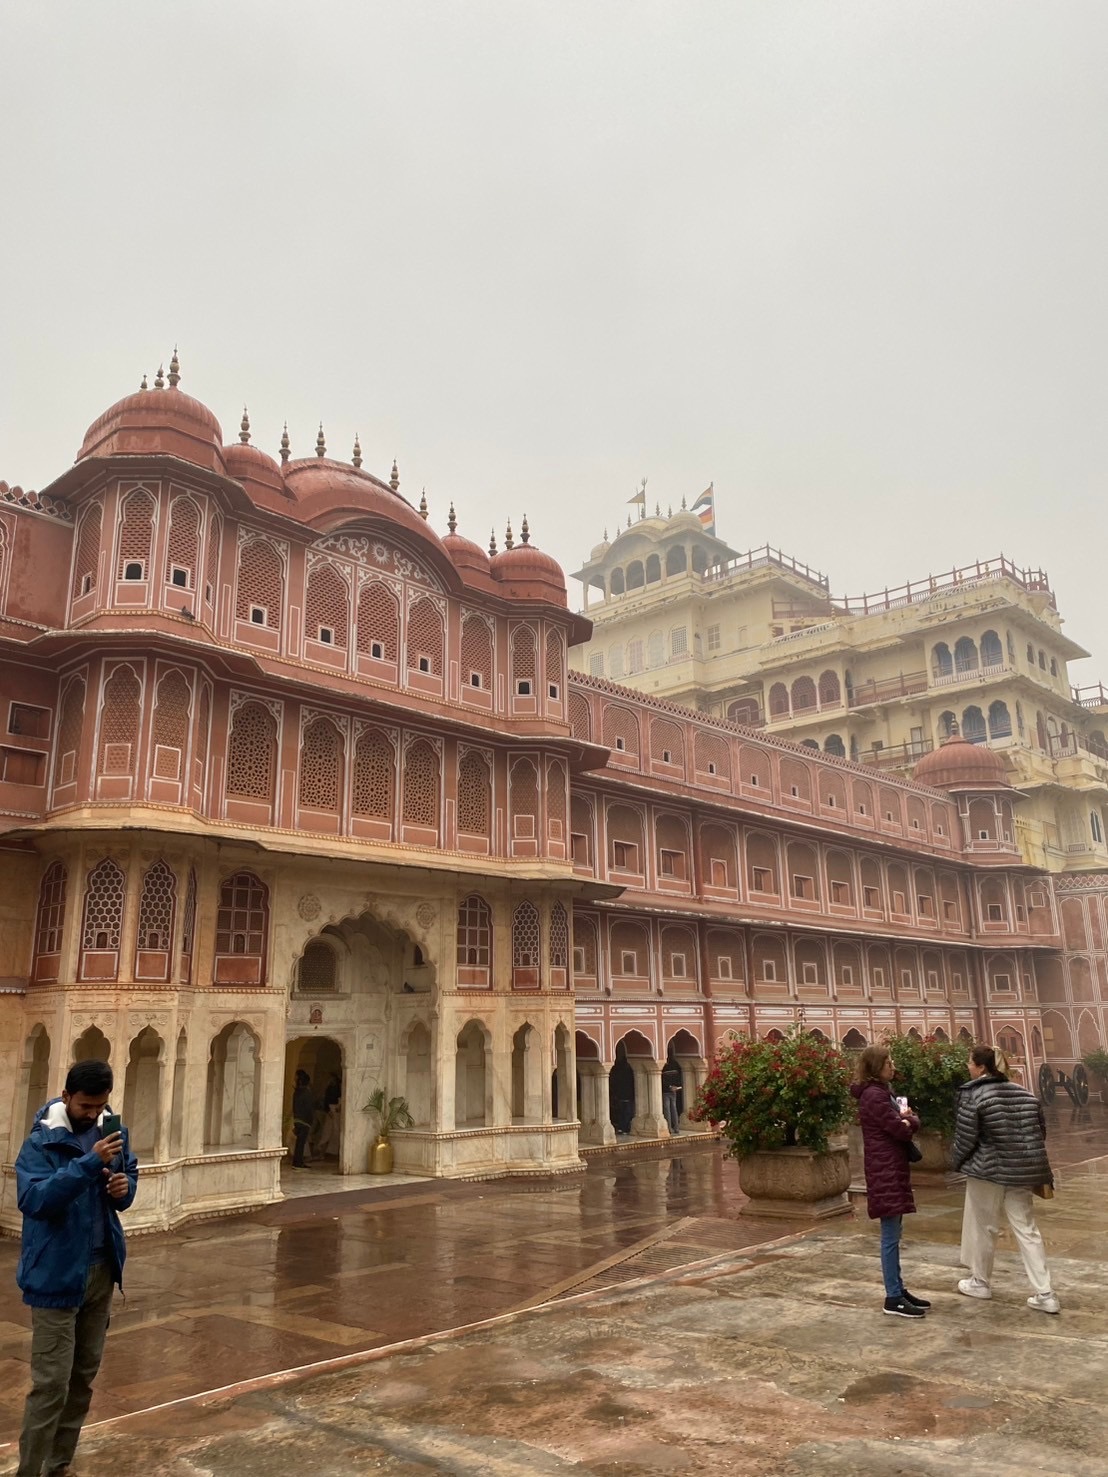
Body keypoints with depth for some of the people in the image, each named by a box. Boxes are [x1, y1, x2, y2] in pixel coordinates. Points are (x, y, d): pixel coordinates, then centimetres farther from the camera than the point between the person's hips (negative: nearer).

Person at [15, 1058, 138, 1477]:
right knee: (51, 1381, -4)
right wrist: (89, 1163, -37)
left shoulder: (112, 1131, 2)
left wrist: (125, 1186, -7)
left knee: (84, 1375, 16)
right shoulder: (41, 1142, -16)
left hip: (102, 1268, 6)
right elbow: (34, 1199, -29)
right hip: (56, 1274, -6)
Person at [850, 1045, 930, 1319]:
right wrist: (909, 1119, 1)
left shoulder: (881, 1091, 16)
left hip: (892, 1169, 11)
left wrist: (906, 1119, -6)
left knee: (894, 1234, 15)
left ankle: (899, 1290, 23)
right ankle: (893, 1298, 2)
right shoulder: (874, 1095, -18)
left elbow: (902, 1124, 15)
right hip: (885, 1171, -11)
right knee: (891, 1236, -4)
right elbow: (903, 1130, -19)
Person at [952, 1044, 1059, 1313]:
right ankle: (1044, 1294, 6)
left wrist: (957, 1160, 7)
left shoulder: (972, 1094, -12)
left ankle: (980, 1282, 25)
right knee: (1026, 1229, 11)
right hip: (1021, 1170, 5)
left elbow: (966, 1138, -12)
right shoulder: (1023, 1092, 7)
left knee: (983, 1227, 11)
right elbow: (1040, 1131, 12)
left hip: (987, 1169, -5)